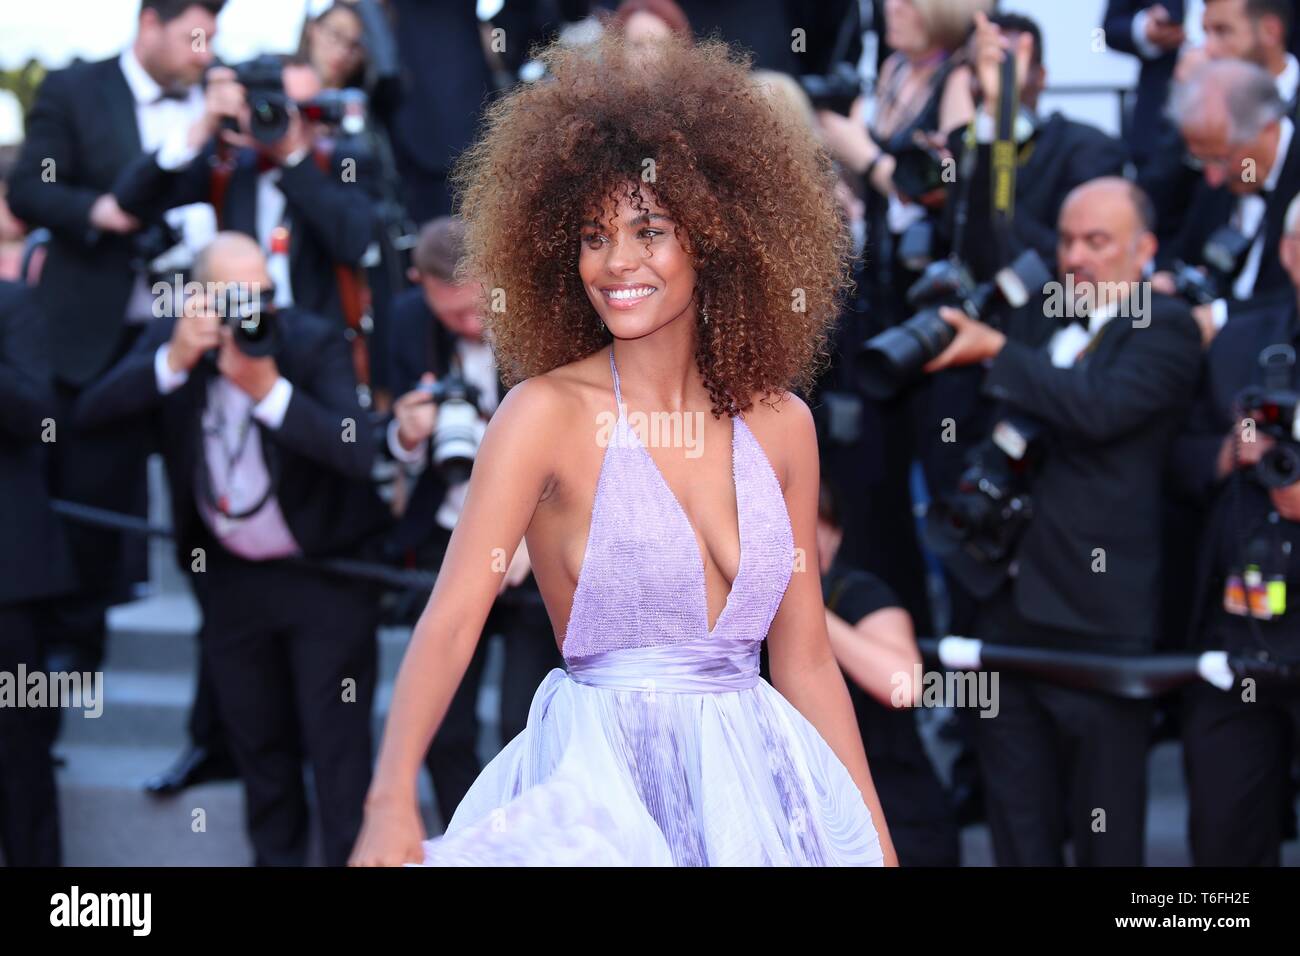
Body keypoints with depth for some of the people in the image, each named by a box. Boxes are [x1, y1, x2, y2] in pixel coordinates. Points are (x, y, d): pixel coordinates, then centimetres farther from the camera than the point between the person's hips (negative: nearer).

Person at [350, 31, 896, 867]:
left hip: (764, 788, 4)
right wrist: (392, 805, -30)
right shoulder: (548, 412, -7)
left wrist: (879, 845, 8)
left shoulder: (781, 425, 4)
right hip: (607, 789, -4)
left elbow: (806, 661, 9)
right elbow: (452, 617, -17)